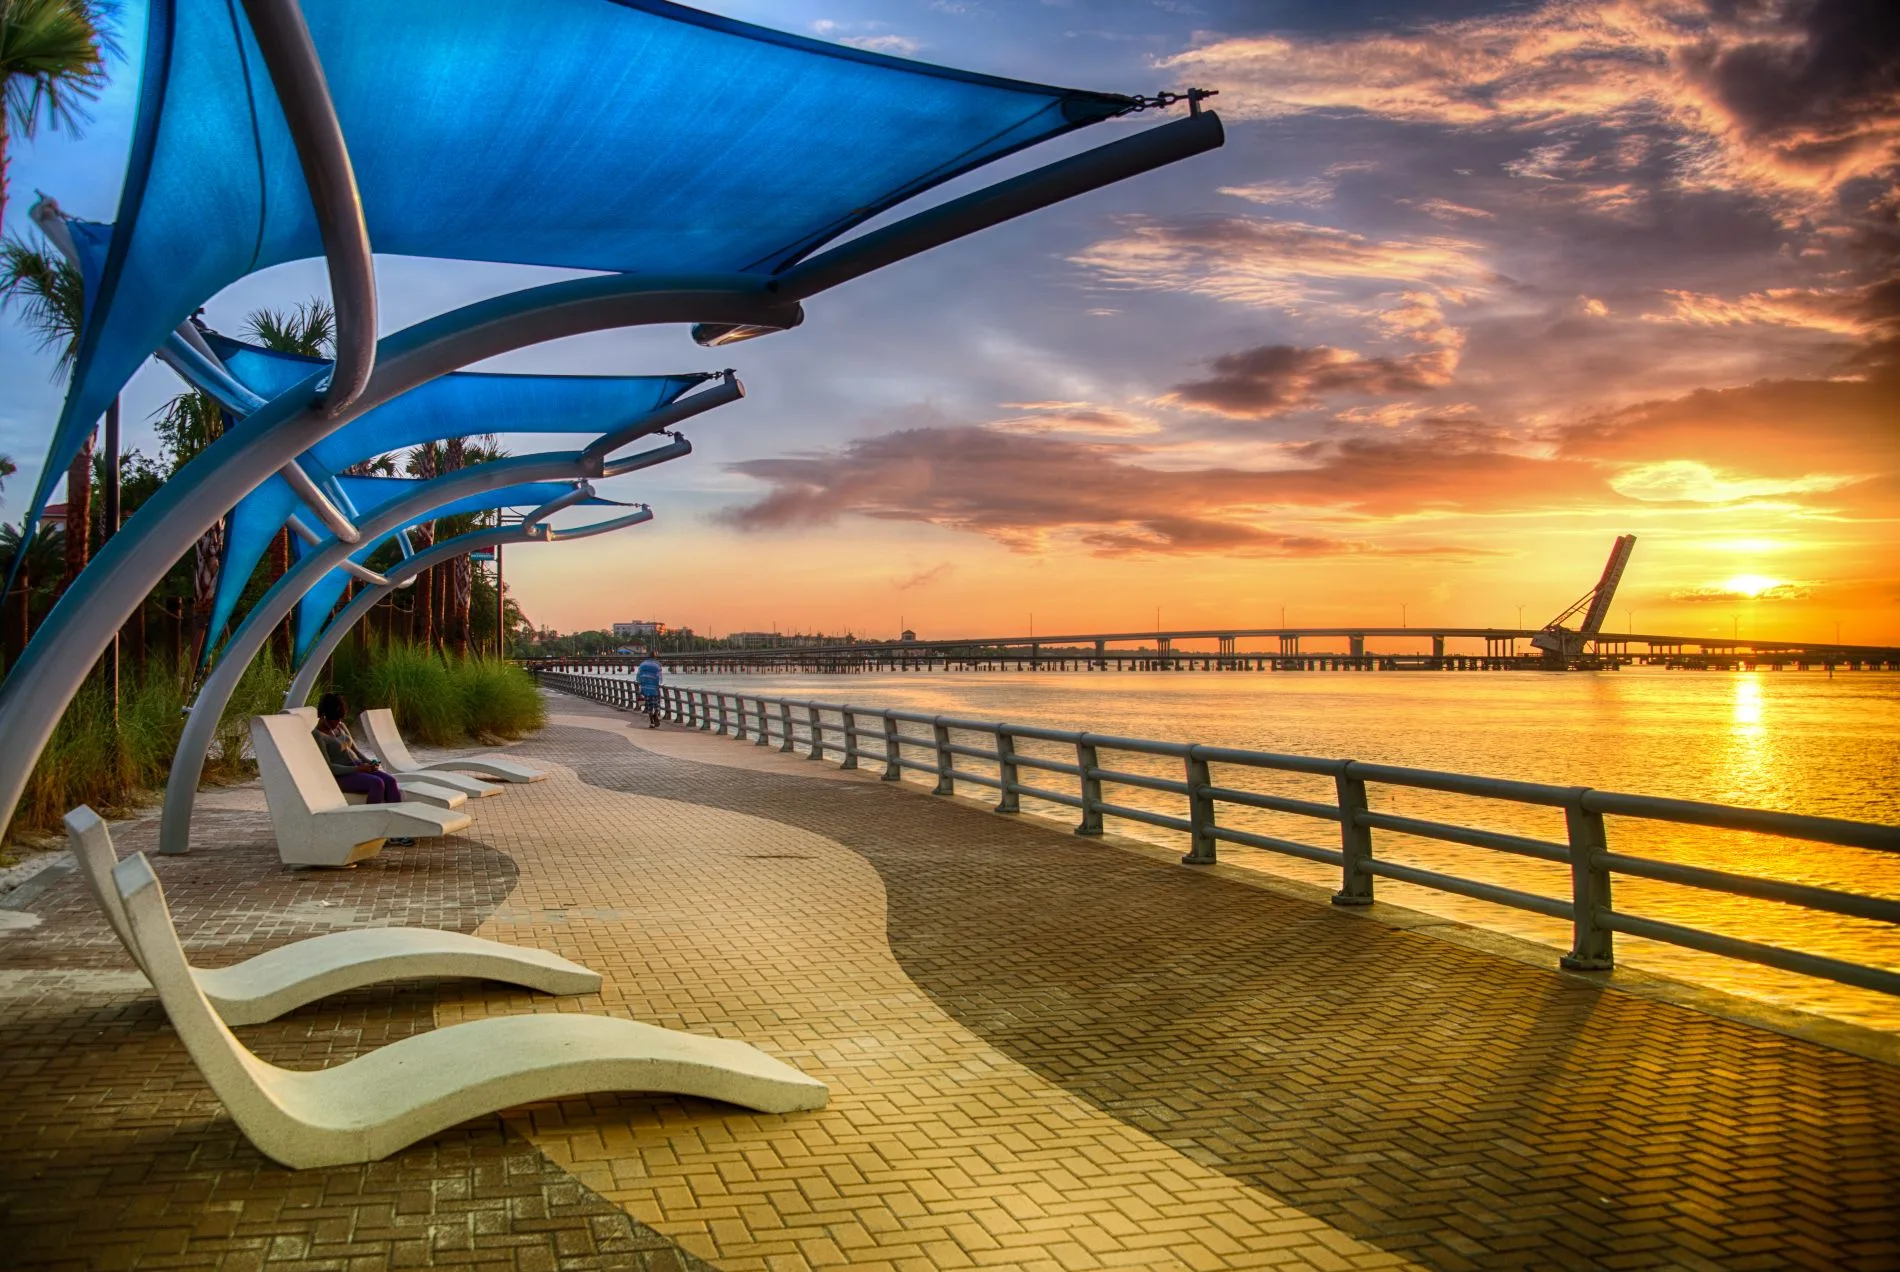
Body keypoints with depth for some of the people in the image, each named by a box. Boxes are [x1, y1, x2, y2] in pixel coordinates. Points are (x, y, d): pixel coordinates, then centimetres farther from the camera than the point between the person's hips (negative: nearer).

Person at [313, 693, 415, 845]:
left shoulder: (340, 727, 13)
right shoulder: (316, 735, -12)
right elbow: (328, 767, -18)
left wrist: (370, 762, -3)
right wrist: (358, 769, -21)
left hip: (359, 768, 7)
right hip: (339, 777, -7)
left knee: (391, 781, -21)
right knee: (377, 783, -33)